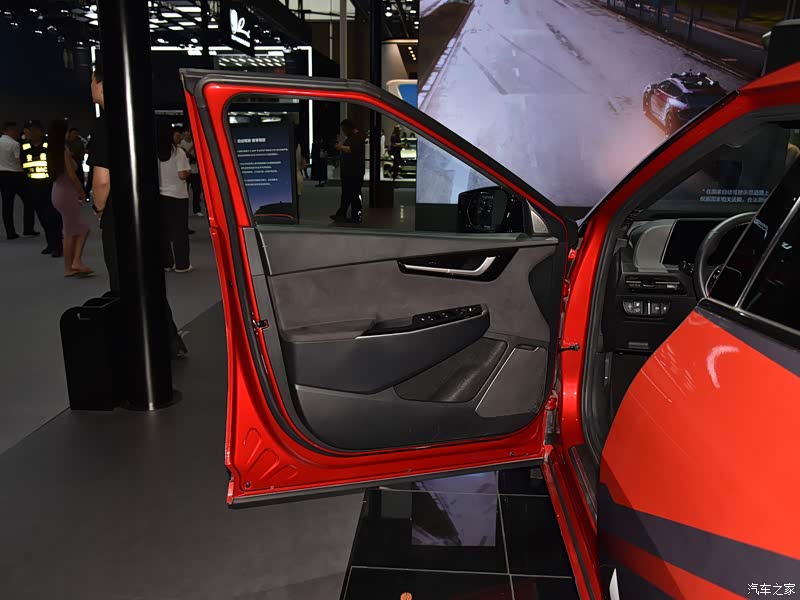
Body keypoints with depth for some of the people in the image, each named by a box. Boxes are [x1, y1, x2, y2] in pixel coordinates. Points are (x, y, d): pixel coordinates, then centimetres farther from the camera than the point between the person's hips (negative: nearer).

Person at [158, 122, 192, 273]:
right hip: (178, 195, -4)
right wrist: (189, 171, 2)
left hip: (162, 195, 4)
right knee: (180, 230, 2)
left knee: (165, 230, 10)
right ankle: (181, 264, 4)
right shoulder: (178, 152, -10)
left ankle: (166, 263, 13)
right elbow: (182, 175, -18)